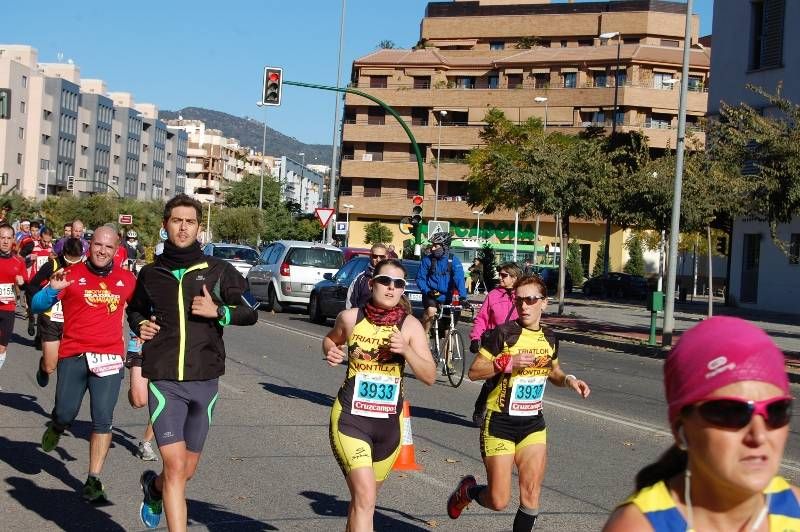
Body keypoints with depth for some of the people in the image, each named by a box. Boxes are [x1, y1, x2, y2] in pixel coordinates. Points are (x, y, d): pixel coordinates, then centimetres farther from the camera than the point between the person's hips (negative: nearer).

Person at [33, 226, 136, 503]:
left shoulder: (127, 279, 8)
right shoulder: (72, 274, 0)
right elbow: (38, 305, -4)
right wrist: (53, 289, -23)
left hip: (110, 357, 1)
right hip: (73, 355, -1)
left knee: (103, 421, -5)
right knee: (66, 414, 0)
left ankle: (93, 480, 4)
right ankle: (56, 428, 38)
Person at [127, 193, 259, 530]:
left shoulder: (217, 270, 3)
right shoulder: (151, 273, 7)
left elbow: (250, 312, 5)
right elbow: (135, 310, 25)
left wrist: (219, 312, -13)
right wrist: (140, 325, 3)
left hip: (204, 380, 1)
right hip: (164, 380, -1)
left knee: (187, 469, 15)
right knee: (175, 466, -13)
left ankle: (154, 486, 47)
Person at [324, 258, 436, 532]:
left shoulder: (410, 325, -2)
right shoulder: (350, 318, -2)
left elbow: (430, 376, -4)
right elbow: (330, 339, 21)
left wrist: (406, 350, -20)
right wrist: (331, 351, -2)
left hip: (389, 422, 3)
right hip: (351, 417, -3)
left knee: (363, 497, 18)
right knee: (364, 496, -19)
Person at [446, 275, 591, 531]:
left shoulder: (549, 338, 5)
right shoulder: (503, 333, -13)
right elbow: (474, 371, -12)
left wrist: (568, 380, 2)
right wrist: (506, 362, -26)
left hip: (533, 423, 5)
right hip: (500, 423, -5)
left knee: (531, 494, -3)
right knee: (499, 501, -1)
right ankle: (467, 490, 31)